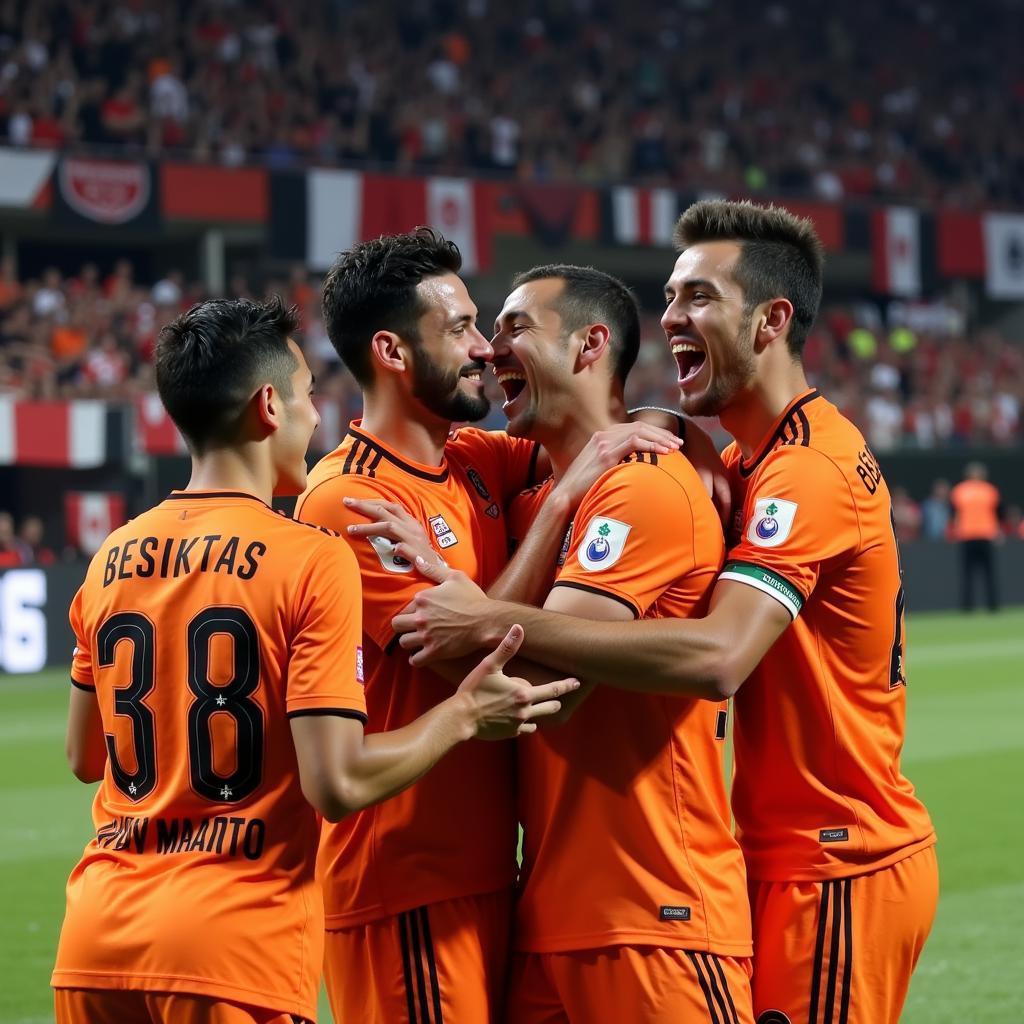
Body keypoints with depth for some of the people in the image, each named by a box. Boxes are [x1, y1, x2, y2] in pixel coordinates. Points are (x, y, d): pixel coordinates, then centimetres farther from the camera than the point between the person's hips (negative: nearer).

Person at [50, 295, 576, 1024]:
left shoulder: (113, 558, 8)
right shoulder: (311, 560, -9)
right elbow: (338, 784, -14)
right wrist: (463, 715, -2)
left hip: (95, 939, 6)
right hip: (233, 947, -6)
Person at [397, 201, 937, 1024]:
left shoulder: (810, 467, -19)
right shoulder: (746, 462, 15)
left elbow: (717, 656, -32)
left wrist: (498, 621, -32)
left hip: (840, 871, -9)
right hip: (786, 857, 9)